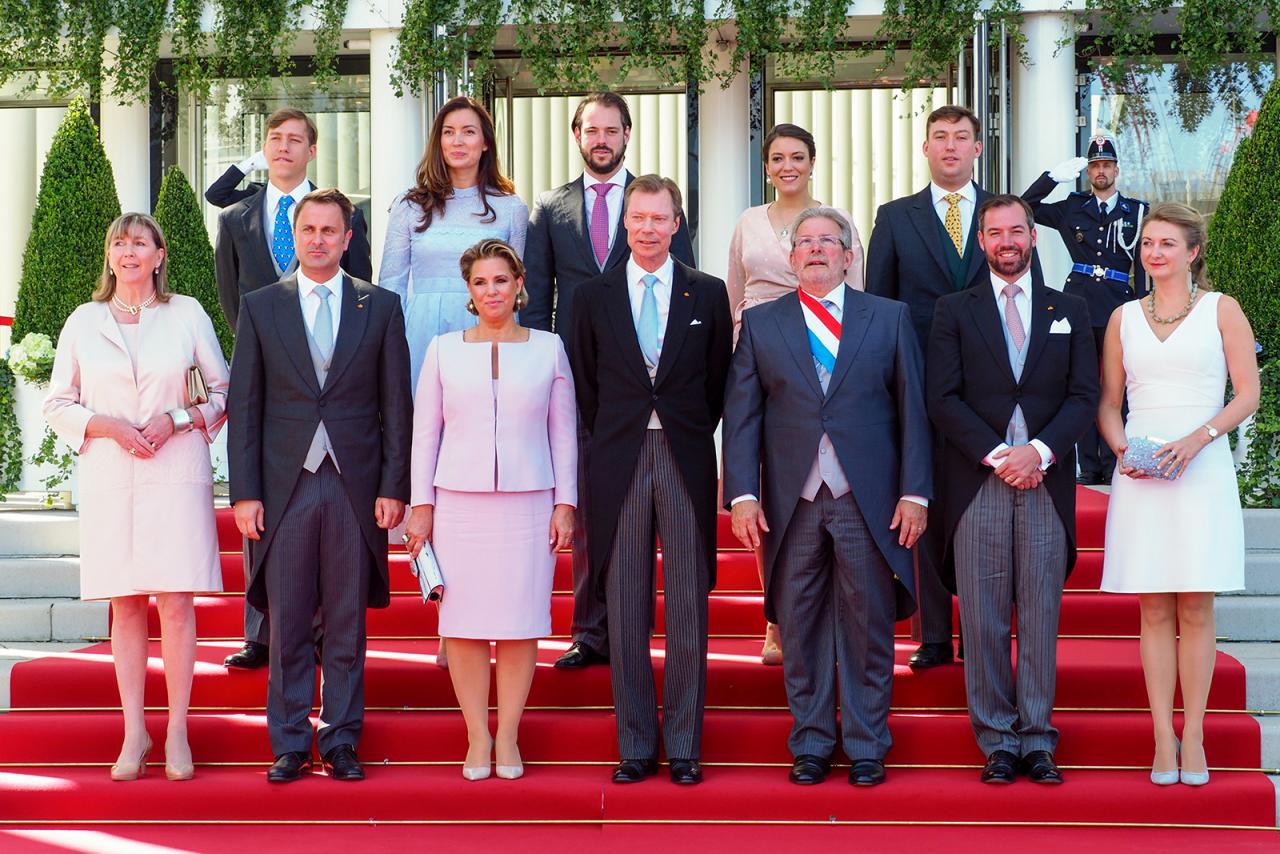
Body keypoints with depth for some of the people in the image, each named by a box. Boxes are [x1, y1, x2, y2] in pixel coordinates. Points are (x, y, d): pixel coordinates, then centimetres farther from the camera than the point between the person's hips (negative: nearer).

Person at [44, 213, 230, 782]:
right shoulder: (83, 321, 9)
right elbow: (57, 405, 10)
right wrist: (107, 426, -7)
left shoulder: (187, 314, 6)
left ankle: (177, 733, 3)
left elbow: (225, 391, 9)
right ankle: (134, 733, 9)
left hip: (177, 477, -1)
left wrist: (177, 420, -8)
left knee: (176, 603, -5)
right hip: (109, 480, 2)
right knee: (125, 606, 3)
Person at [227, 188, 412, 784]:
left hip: (356, 488, 0)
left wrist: (394, 487, -2)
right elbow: (244, 405, 5)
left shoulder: (381, 307, 7)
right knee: (287, 625, 3)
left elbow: (397, 405, 6)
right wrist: (244, 491, -2)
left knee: (347, 625, 5)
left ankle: (341, 742, 13)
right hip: (285, 486, 0)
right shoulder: (260, 307, 8)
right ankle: (289, 745, 12)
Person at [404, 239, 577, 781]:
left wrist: (565, 503, 3)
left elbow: (563, 431, 9)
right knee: (464, 623, -1)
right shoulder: (443, 350, 7)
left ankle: (508, 736, 11)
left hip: (529, 503, 0)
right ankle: (477, 736, 9)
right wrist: (421, 505, 3)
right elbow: (425, 431, 8)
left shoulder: (548, 348, 7)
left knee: (521, 622, 0)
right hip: (459, 503, 0)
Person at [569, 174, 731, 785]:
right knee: (626, 609, 3)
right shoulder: (593, 296, 7)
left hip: (687, 460, 0)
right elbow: (586, 385, 11)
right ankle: (635, 746, 10)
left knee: (689, 607, 2)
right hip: (619, 461, 1)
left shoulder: (708, 294, 5)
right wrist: (611, 441, 7)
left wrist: (693, 436, 7)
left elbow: (718, 381, 9)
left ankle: (684, 746, 9)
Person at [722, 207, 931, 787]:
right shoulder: (760, 324, 10)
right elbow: (741, 414, 5)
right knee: (801, 630, 5)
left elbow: (911, 409, 5)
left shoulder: (889, 318, 8)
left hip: (868, 500, -1)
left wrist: (915, 493, -2)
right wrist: (742, 494, -4)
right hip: (792, 502, 1)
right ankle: (811, 744, 16)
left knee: (869, 626, 3)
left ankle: (866, 747, 14)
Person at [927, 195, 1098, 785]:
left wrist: (1040, 450, -10)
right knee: (983, 621, -1)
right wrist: (996, 455, -10)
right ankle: (998, 742, 5)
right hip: (977, 483, -1)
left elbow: (1084, 395, 5)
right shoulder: (954, 310, 10)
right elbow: (943, 398, 1)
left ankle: (1037, 741, 7)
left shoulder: (1070, 311, 14)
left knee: (1041, 616, 1)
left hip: (1046, 482, 1)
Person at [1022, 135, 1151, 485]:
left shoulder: (1137, 212, 9)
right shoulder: (1072, 209, 13)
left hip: (1118, 308, -1)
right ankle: (1089, 467, 6)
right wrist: (1054, 176, 1)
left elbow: (1144, 265, 5)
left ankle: (1112, 466, 2)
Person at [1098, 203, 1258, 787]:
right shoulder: (1124, 318, 12)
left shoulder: (1220, 310, 5)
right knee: (1154, 611, 2)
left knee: (1195, 610, -1)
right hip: (1140, 475, 2)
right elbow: (1108, 402, 14)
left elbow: (1248, 394, 0)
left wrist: (1197, 438, -14)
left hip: (1202, 471, -2)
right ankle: (1163, 739, 5)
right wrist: (1121, 448, -6)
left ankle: (1193, 738, 5)